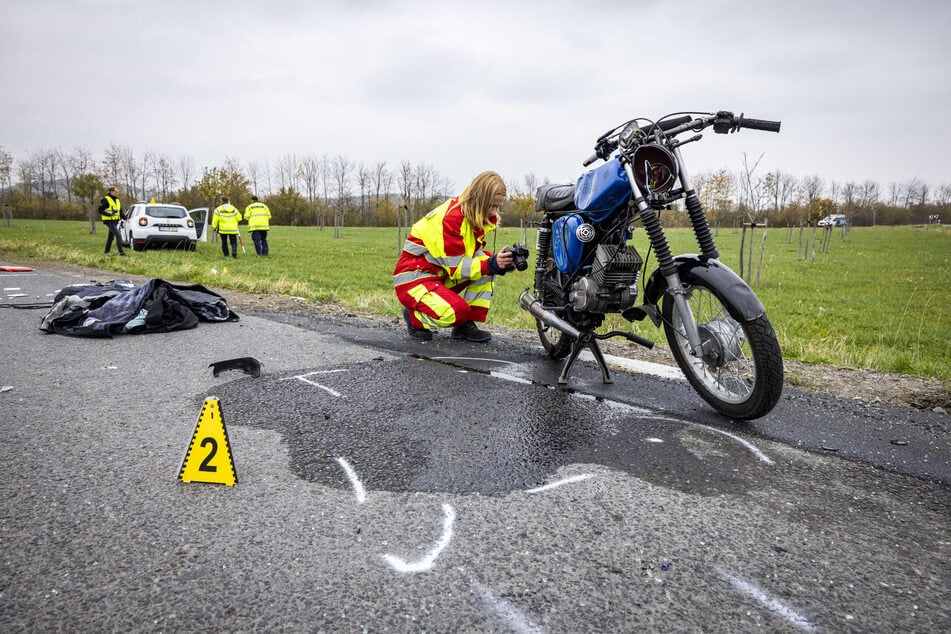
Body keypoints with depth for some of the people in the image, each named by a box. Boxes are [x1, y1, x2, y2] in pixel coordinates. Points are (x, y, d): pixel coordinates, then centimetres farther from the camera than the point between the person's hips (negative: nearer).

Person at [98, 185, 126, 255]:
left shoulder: (118, 201, 14)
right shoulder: (105, 200, -10)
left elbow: (120, 212, 19)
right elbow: (100, 210, -13)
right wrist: (110, 214, -25)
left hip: (115, 221, 8)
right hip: (109, 221, -8)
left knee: (111, 236, 15)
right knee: (118, 235, -19)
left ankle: (107, 251, 27)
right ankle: (121, 251, -23)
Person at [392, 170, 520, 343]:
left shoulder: (477, 216, 4)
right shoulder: (451, 218, -23)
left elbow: (474, 254, 6)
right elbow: (455, 266, -23)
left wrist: (499, 261, -13)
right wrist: (491, 264, -32)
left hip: (441, 274, 9)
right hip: (413, 277, -9)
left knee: (488, 266, -7)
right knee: (458, 311, -32)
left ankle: (466, 325, -5)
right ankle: (414, 317, 0)